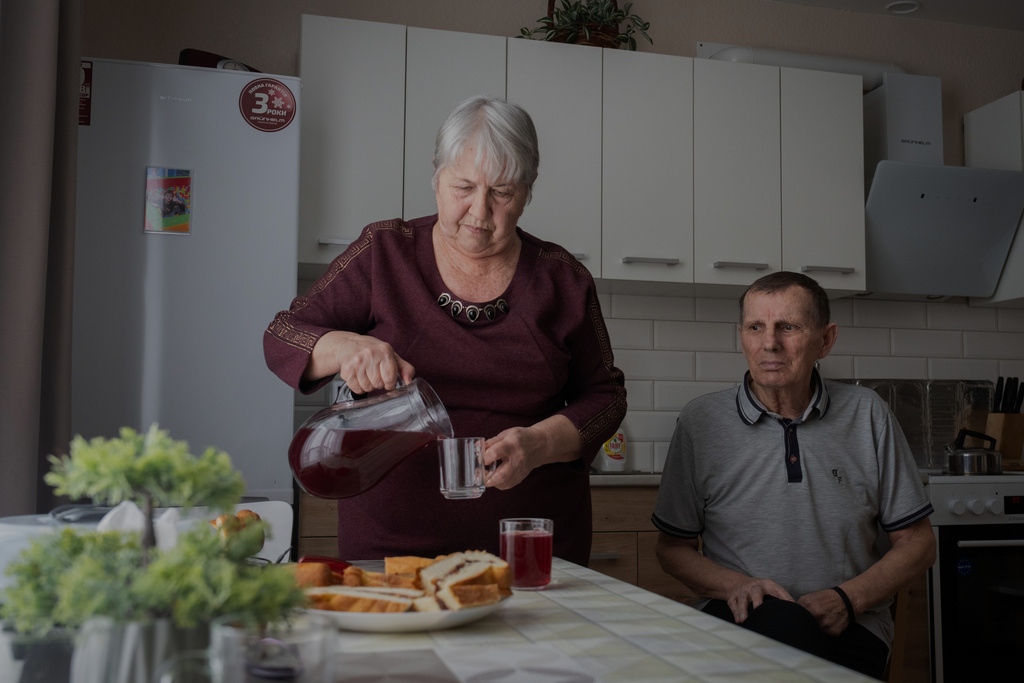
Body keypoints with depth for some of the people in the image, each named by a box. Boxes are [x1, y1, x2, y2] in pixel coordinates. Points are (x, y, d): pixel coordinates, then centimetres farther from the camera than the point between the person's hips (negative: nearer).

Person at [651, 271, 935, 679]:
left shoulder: (867, 415, 6)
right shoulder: (700, 421, 4)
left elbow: (917, 543, 11)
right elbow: (673, 547, 10)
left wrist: (848, 598, -6)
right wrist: (735, 585, -10)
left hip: (845, 628, 1)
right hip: (737, 619, -1)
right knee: (783, 623, -36)